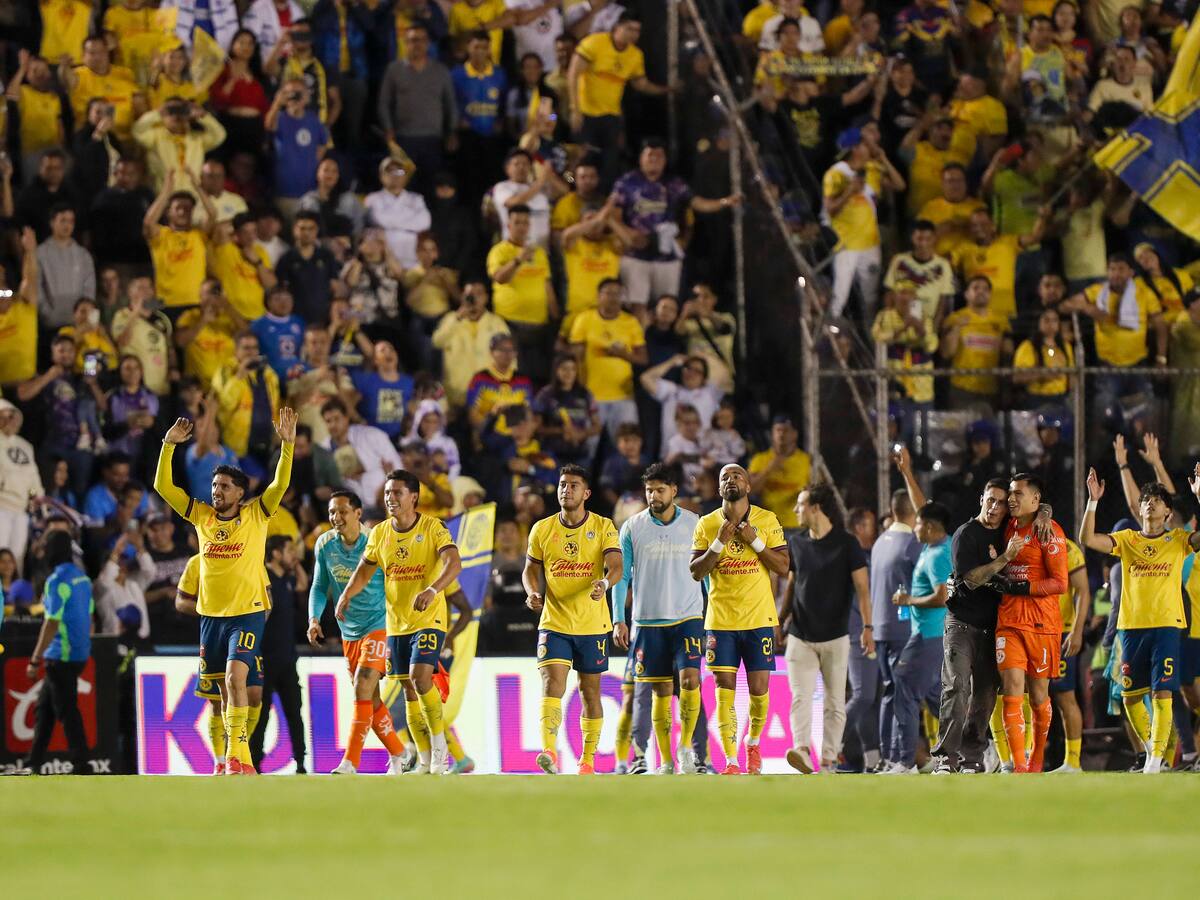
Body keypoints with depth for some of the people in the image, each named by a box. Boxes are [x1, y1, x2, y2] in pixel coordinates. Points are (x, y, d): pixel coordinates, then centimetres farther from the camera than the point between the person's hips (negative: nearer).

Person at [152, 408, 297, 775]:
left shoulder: (256, 515, -2)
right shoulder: (202, 516, 6)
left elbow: (281, 484, -14)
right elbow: (163, 486, 3)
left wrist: (287, 444, -25)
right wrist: (169, 445, -6)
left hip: (248, 612, -5)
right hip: (211, 615, 5)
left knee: (235, 676, -21)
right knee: (221, 688, 8)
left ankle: (237, 753, -23)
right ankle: (236, 758, 17)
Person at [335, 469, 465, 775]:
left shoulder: (432, 528, -11)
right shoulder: (379, 533, 4)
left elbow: (453, 562, -25)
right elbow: (364, 569, 13)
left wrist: (432, 590, -43)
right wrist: (347, 595, -7)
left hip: (429, 619, -5)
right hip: (397, 622, 5)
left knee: (421, 677, -22)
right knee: (409, 691, 6)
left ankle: (440, 747, -10)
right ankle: (426, 761, 13)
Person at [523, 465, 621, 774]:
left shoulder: (604, 527, -2)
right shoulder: (542, 529, 4)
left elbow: (615, 566, -13)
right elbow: (531, 569, 13)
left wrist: (605, 582, -36)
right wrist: (532, 592, -8)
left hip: (592, 624, 0)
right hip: (554, 622, 0)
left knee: (590, 691, 9)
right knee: (552, 683, -18)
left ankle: (588, 759, 21)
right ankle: (549, 752, -30)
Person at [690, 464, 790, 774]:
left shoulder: (767, 520, 1)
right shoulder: (706, 525, 4)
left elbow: (783, 567, -2)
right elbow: (695, 572, 0)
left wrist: (755, 540, -13)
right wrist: (719, 543, -13)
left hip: (759, 619, 0)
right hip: (720, 620, 0)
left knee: (758, 688, 0)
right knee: (724, 690, -6)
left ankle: (753, 743, 27)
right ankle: (731, 761, -4)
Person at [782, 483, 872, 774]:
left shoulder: (846, 543, -4)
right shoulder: (796, 543, 10)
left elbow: (861, 587, -8)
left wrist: (867, 627, -19)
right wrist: (779, 624, 17)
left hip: (835, 638, -3)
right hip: (800, 638, 3)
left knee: (835, 703, 1)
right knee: (800, 697, -14)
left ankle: (828, 760, 3)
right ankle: (801, 750, -28)